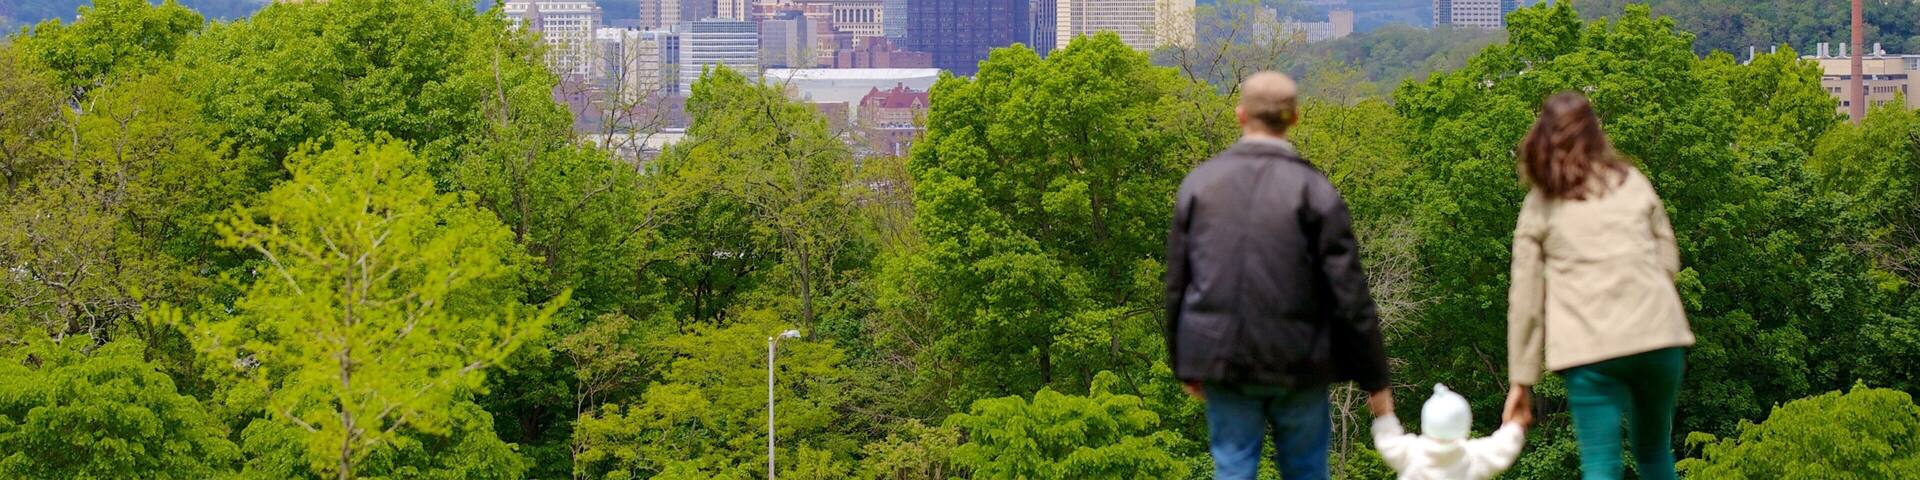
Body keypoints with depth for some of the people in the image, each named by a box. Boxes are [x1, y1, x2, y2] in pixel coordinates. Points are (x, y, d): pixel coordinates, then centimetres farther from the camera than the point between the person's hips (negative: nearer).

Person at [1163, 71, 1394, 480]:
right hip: (1296, 363, -2)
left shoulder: (1198, 184, 2)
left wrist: (1185, 365, 18)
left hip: (1220, 356, 2)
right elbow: (1349, 297, -8)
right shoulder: (1314, 192, -7)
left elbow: (1177, 283, 7)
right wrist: (1375, 380, 0)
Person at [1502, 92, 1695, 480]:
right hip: (1656, 332, 2)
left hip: (1589, 346, -2)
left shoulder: (1539, 207, 10)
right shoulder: (1633, 184, 14)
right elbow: (1669, 261, 12)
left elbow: (1524, 300, 8)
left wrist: (1521, 381, 11)